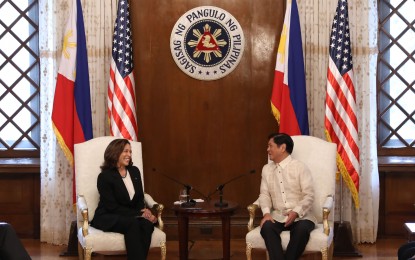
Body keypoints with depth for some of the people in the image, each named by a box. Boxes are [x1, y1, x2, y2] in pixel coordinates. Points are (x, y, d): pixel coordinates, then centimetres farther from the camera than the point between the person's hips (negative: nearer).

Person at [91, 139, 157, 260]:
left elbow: (140, 199, 12)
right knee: (132, 223, -36)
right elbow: (112, 207, -15)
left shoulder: (134, 171, 10)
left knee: (147, 224, -29)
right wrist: (139, 213, -18)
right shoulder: (105, 176, -10)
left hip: (131, 217, 5)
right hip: (108, 218, -5)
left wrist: (144, 212, -12)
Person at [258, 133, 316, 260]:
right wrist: (266, 213, -13)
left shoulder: (300, 167, -2)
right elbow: (264, 194, 7)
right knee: (266, 227, -31)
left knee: (302, 229, -36)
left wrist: (296, 212, -23)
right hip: (278, 216, 3)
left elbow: (309, 195, -8)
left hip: (300, 216, -3)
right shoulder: (267, 169, 13)